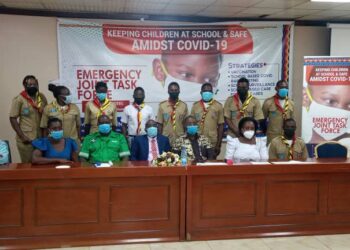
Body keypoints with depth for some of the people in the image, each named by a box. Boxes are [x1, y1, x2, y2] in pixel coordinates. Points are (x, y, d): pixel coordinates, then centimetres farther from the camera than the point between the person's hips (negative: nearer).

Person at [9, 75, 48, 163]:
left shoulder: (42, 97, 6)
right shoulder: (19, 99, -7)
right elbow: (13, 119, -7)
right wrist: (22, 136, -13)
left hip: (41, 137, 4)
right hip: (27, 139, -4)